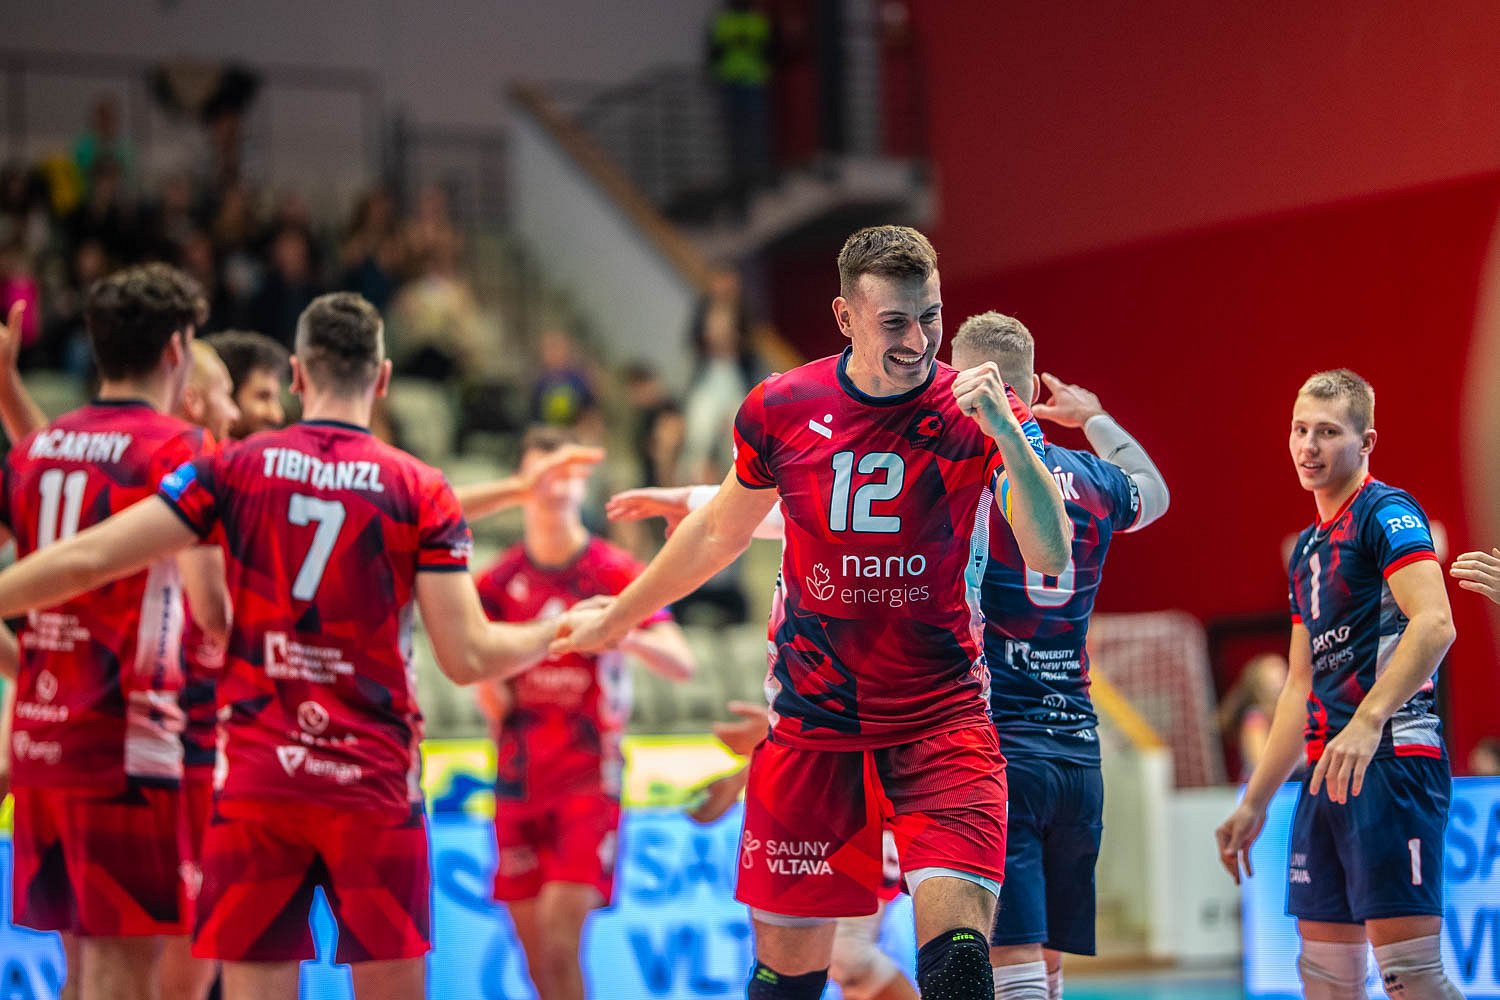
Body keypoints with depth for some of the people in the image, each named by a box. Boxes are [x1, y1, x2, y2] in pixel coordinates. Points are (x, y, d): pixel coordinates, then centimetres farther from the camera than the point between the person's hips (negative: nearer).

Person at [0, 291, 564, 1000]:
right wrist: (567, 630, 12)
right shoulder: (422, 492, -2)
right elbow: (468, 658, -5)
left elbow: (86, 559, -4)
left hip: (252, 782, 1)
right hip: (373, 782, -1)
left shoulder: (235, 469, 1)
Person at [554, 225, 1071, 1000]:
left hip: (942, 718, -2)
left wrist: (1006, 433, -34)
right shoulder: (781, 410, -3)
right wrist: (616, 617, 28)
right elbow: (720, 531, 16)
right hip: (811, 723, 2)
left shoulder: (980, 414, -9)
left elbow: (1052, 557, -22)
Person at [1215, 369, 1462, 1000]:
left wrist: (1369, 721, -31)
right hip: (1327, 772, 9)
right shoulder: (1307, 549, 22)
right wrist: (1255, 801, 25)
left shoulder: (1386, 512, -4)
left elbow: (1434, 623, -20)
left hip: (1388, 757, -9)